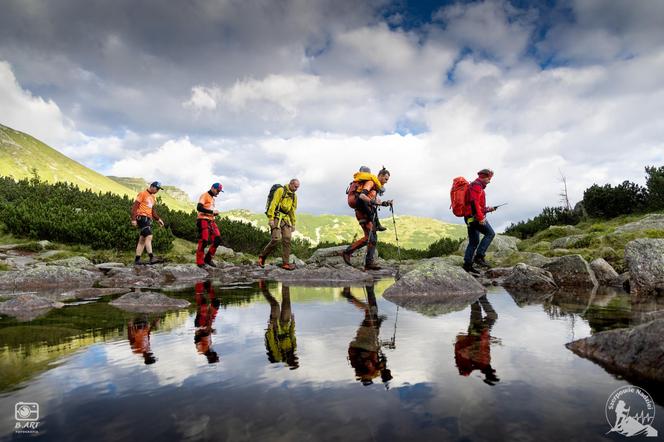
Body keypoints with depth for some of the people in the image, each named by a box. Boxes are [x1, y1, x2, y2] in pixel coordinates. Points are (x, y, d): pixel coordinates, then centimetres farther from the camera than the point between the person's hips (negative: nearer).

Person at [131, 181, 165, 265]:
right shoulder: (143, 194, -4)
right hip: (142, 217, -9)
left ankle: (137, 260, 12)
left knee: (142, 240, 8)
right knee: (149, 236, -21)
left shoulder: (153, 197, 21)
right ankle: (151, 258, -28)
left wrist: (158, 219, 16)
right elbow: (135, 206, -8)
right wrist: (133, 219, -16)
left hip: (148, 219, 9)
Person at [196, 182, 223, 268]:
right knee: (203, 241, -11)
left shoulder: (212, 198, 22)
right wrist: (212, 211, -18)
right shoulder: (204, 196, -4)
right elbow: (199, 208, -18)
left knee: (217, 240, -2)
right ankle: (200, 262, -3)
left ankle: (208, 258, 9)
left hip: (211, 221, 8)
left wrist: (215, 213, 6)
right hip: (203, 220, -8)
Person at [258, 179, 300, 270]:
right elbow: (273, 204, -14)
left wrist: (293, 224, 17)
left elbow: (293, 211, 21)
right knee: (276, 239, -16)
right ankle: (262, 256, 3)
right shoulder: (281, 190, -7)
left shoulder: (294, 196, 15)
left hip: (286, 219, 7)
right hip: (277, 217, -7)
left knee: (287, 239, -5)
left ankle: (285, 263, -4)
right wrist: (270, 218, -21)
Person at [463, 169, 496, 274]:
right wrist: (481, 218, -24)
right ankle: (479, 256, -14)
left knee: (474, 242, 10)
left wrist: (487, 209, 18)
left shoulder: (477, 186, 27)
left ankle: (467, 264, 9)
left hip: (469, 217, 10)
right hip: (474, 217, -10)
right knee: (490, 233, -11)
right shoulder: (476, 185, -7)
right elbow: (474, 202, -21)